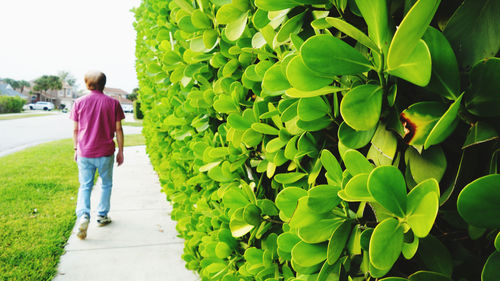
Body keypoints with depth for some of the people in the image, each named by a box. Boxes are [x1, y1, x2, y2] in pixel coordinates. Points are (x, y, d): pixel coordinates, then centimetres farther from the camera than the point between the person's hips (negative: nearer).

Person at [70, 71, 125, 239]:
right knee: (106, 184, 16)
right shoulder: (113, 103, -4)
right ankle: (102, 216, 23)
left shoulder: (79, 103, -1)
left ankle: (83, 215, -12)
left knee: (85, 186, 8)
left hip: (84, 153, 1)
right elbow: (118, 129, -3)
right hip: (105, 152, -1)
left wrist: (76, 149, 16)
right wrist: (120, 151, 5)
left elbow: (76, 130, 4)